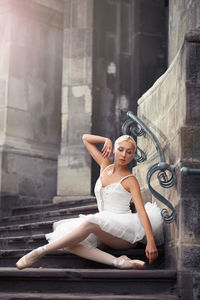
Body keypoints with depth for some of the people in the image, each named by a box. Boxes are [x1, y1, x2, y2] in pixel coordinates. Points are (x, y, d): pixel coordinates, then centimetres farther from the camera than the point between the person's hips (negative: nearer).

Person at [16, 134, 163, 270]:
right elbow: (86, 138, 24)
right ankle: (117, 261, -38)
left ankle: (41, 251, -31)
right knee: (69, 243, -24)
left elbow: (142, 211, -14)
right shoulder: (105, 165, 15)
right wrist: (107, 140, 9)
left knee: (90, 222, -37)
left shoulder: (130, 180, -2)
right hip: (105, 235, 6)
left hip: (124, 232, -6)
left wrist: (150, 241, -26)